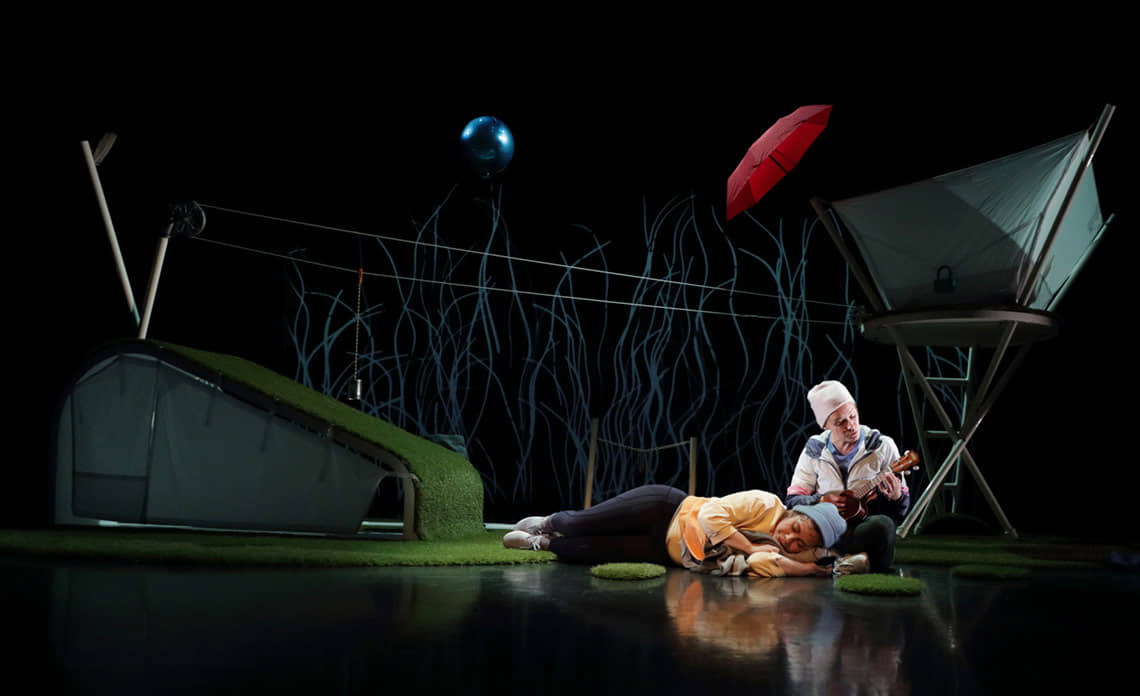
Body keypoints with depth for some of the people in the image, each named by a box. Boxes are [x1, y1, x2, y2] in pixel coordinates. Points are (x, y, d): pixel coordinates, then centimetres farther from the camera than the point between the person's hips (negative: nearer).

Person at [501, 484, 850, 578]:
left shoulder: (777, 558, -10)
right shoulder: (766, 505, -18)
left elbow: (758, 563, -31)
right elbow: (710, 514, -25)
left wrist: (811, 568, -38)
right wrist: (750, 546, -27)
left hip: (668, 553, 2)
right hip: (666, 509, -2)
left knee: (582, 552, -6)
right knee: (579, 524, -5)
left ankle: (543, 543, 27)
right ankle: (547, 523, 32)